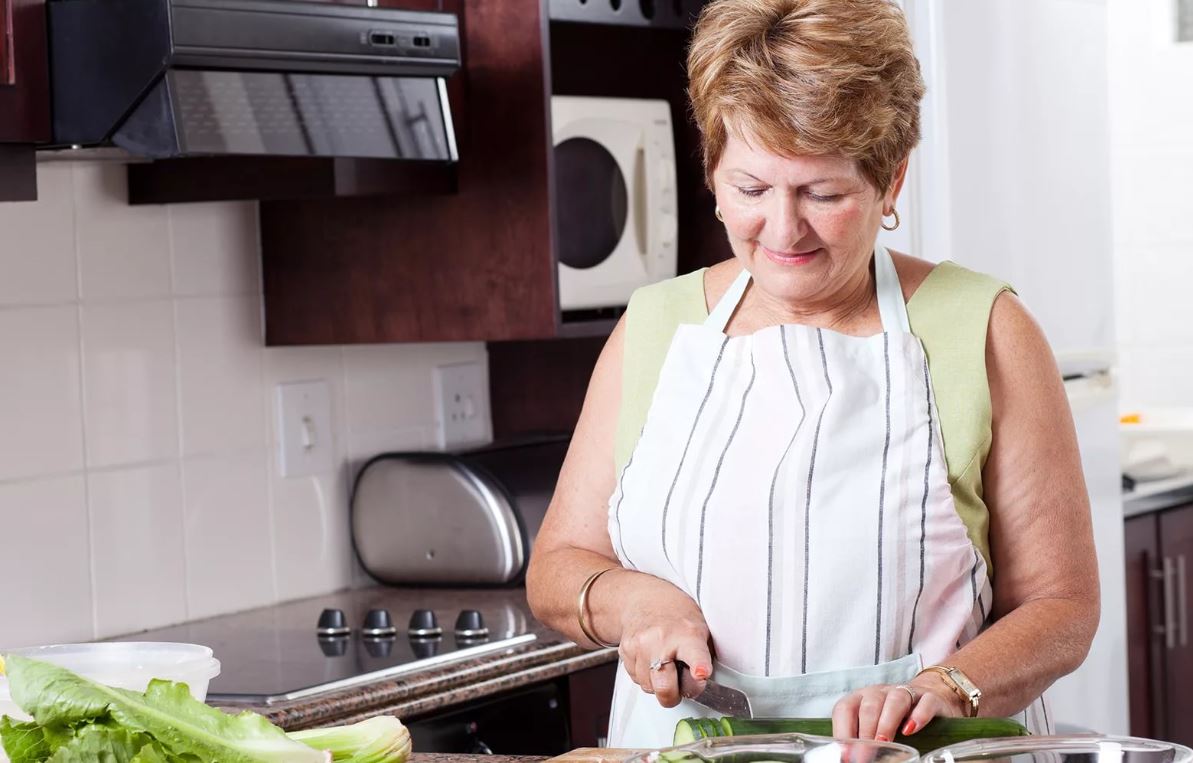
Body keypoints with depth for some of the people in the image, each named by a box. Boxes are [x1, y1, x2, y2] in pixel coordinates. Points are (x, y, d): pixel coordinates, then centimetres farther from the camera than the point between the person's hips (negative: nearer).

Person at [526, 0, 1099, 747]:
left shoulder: (983, 331, 1)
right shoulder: (654, 329, 9)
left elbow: (1061, 606, 0)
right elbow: (556, 567, 15)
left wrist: (944, 687, -17)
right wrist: (628, 600, -5)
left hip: (915, 757, -2)